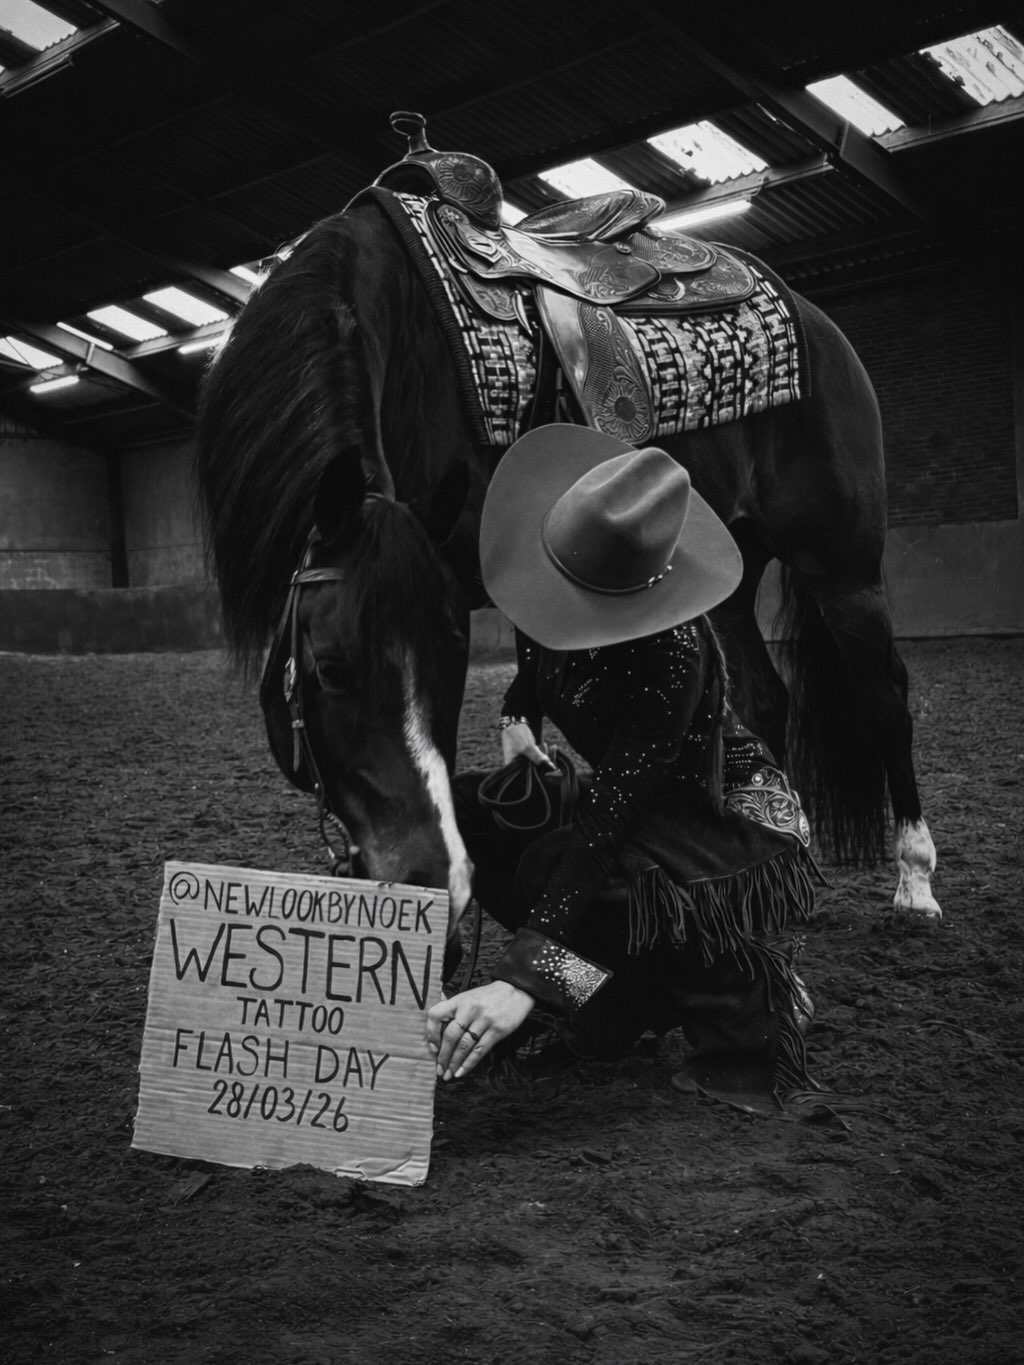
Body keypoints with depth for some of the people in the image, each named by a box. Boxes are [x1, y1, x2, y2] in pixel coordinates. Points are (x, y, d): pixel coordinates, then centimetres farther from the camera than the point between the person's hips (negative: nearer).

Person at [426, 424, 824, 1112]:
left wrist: (524, 977, -42)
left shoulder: (674, 650, -33)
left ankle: (747, 1043, -12)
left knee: (556, 866, -34)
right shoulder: (551, 613, -12)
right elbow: (534, 670, 14)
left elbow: (609, 814, -38)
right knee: (462, 811, -11)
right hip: (639, 804, 8)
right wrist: (517, 720, -10)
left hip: (739, 826, -8)